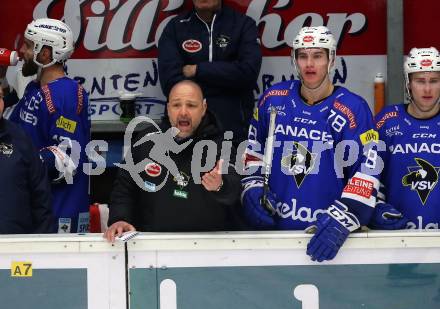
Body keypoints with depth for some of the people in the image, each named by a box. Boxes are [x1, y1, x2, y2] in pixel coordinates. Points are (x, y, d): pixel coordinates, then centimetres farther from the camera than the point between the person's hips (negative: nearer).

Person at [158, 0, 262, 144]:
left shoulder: (243, 24, 6)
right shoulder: (175, 27, 8)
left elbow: (249, 72, -9)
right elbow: (171, 80, -6)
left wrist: (198, 70, -8)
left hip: (234, 126, 0)